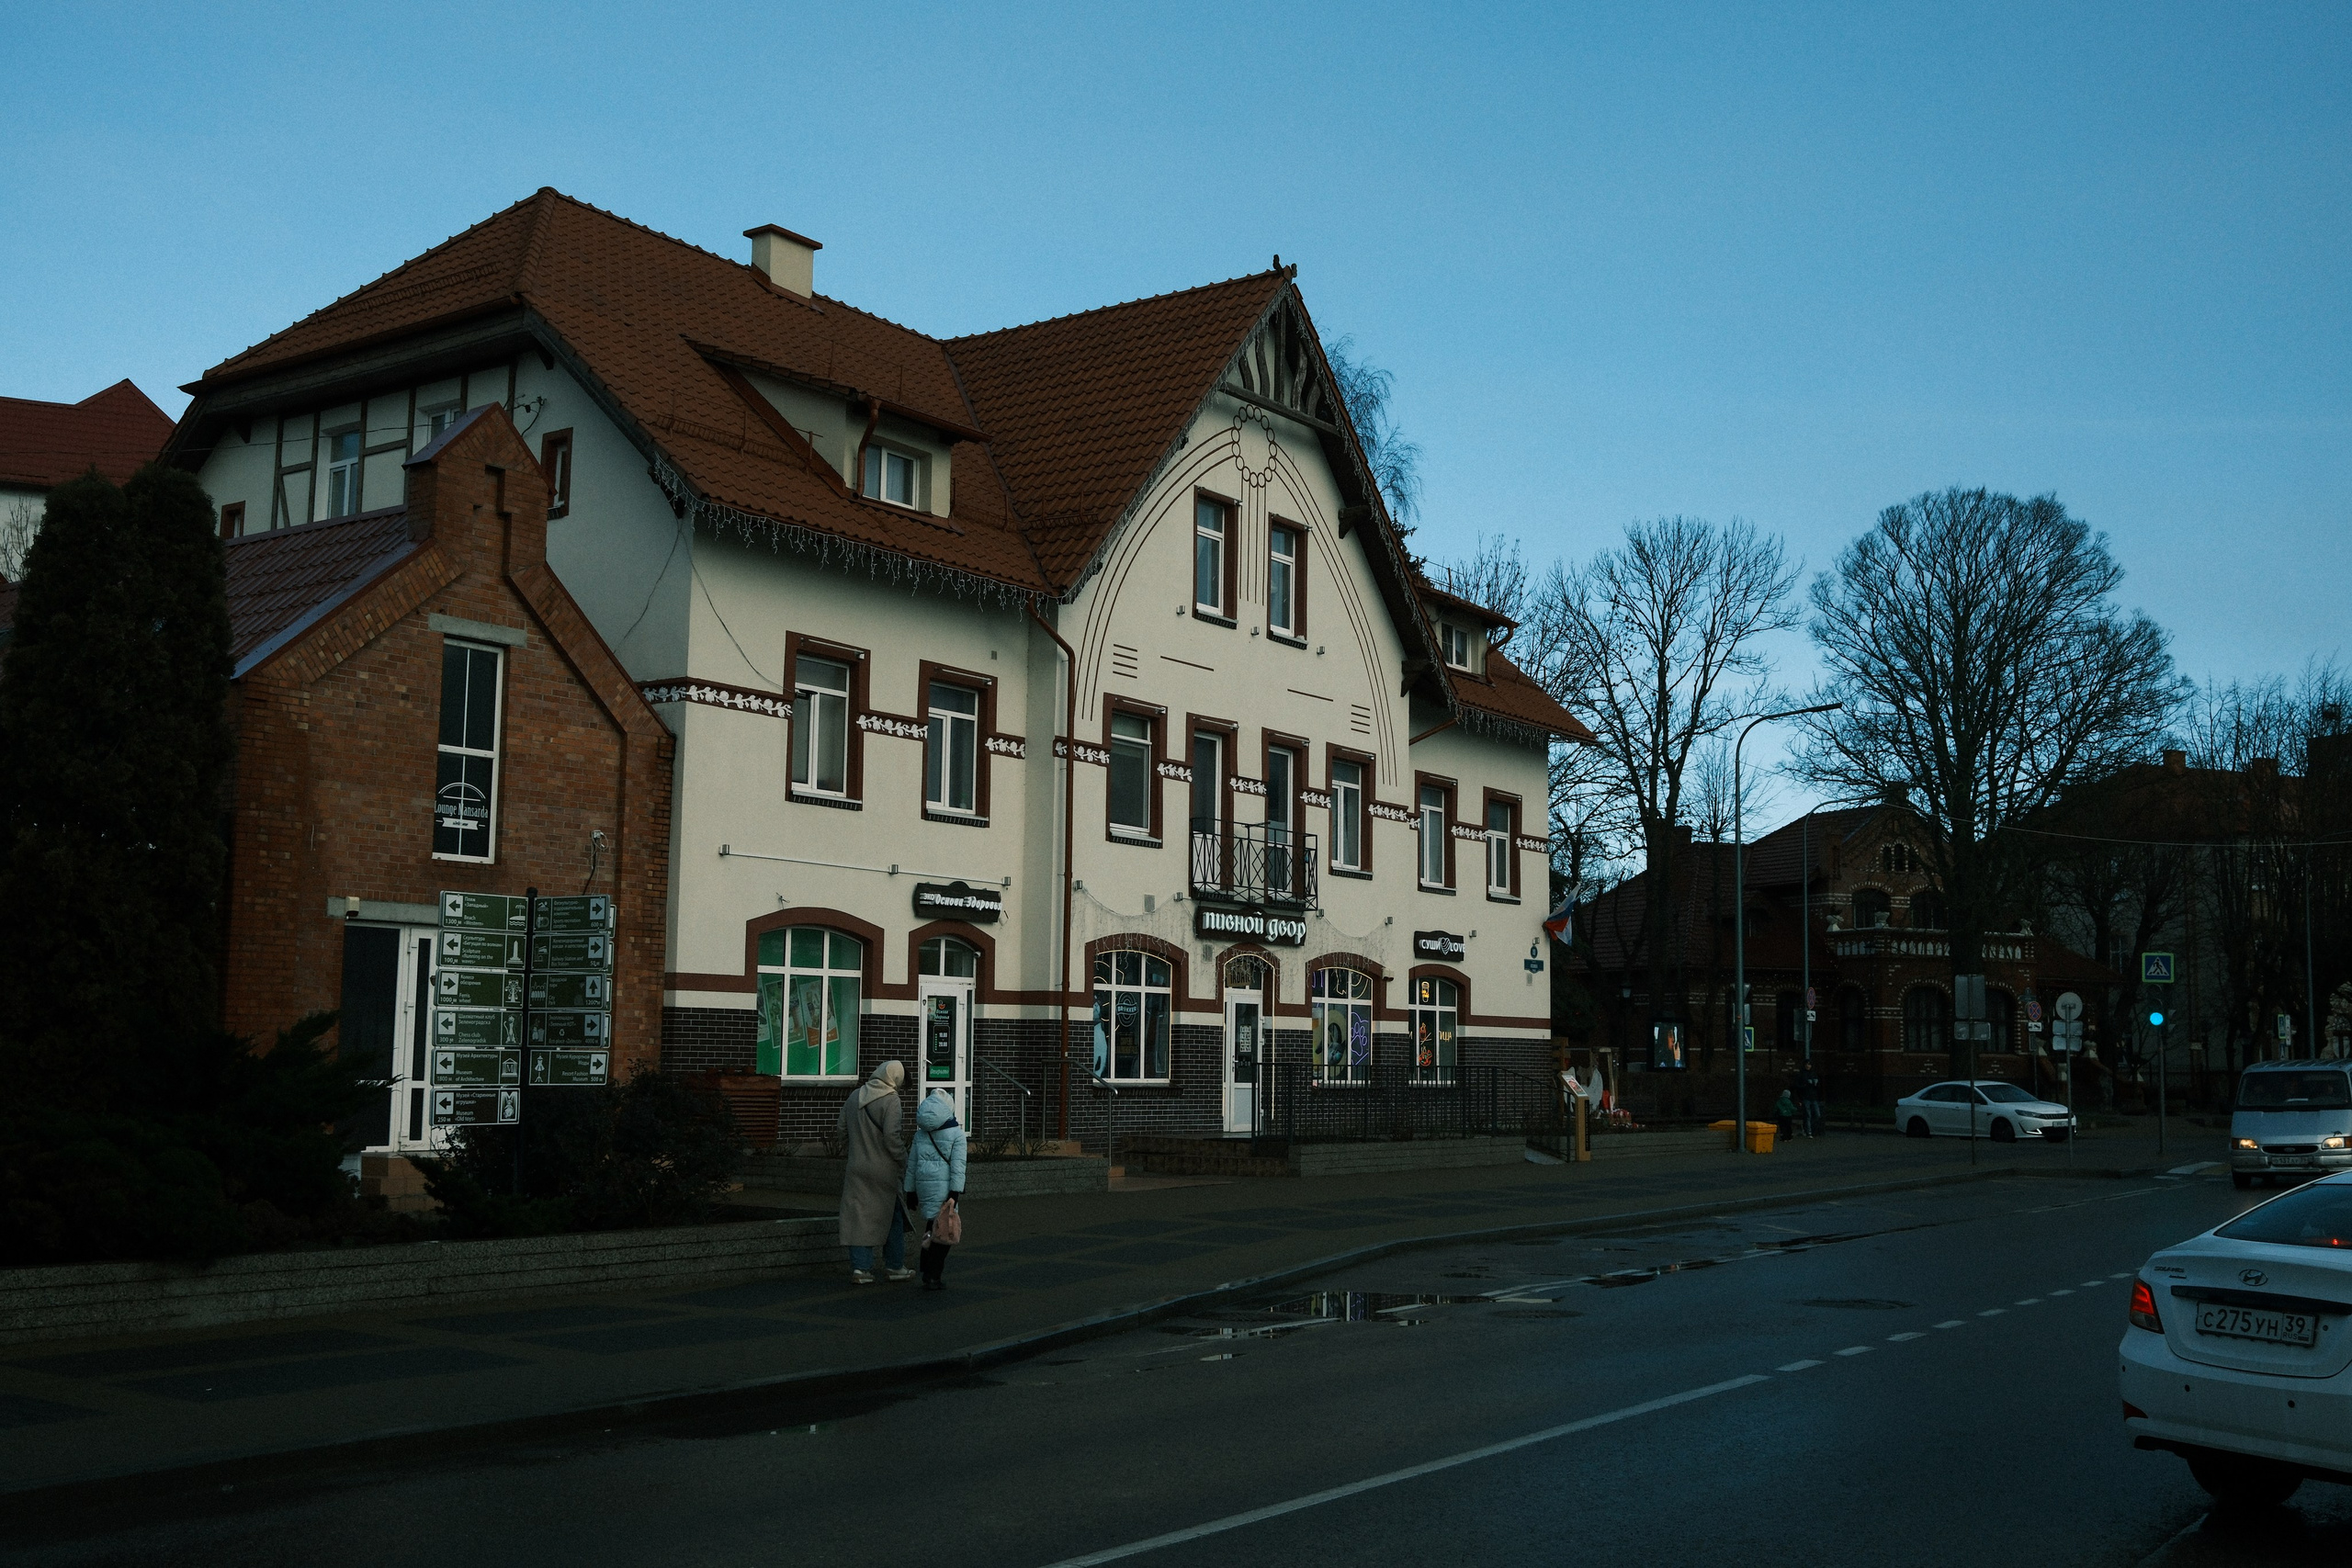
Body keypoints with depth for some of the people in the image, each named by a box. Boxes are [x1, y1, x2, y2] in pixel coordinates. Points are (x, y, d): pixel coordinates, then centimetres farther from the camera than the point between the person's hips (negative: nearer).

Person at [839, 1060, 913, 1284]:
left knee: (859, 1217, 6)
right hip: (882, 1169, -5)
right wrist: (903, 1161, -8)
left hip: (856, 1167, 5)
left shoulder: (854, 1097, 8)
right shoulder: (890, 1100, -13)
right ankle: (895, 1266, 16)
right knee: (892, 1217, 9)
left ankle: (860, 1267, 1)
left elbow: (843, 1131, 13)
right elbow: (892, 1136, -19)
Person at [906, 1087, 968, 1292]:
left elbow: (911, 1164, 12)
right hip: (943, 1185, -4)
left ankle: (928, 1271, 13)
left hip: (923, 1184, 5)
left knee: (931, 1226, 13)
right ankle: (933, 1276, -4)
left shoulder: (920, 1134, 9)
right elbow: (958, 1166, -9)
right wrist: (955, 1194, -11)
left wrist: (911, 1191, 19)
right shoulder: (957, 1134, -3)